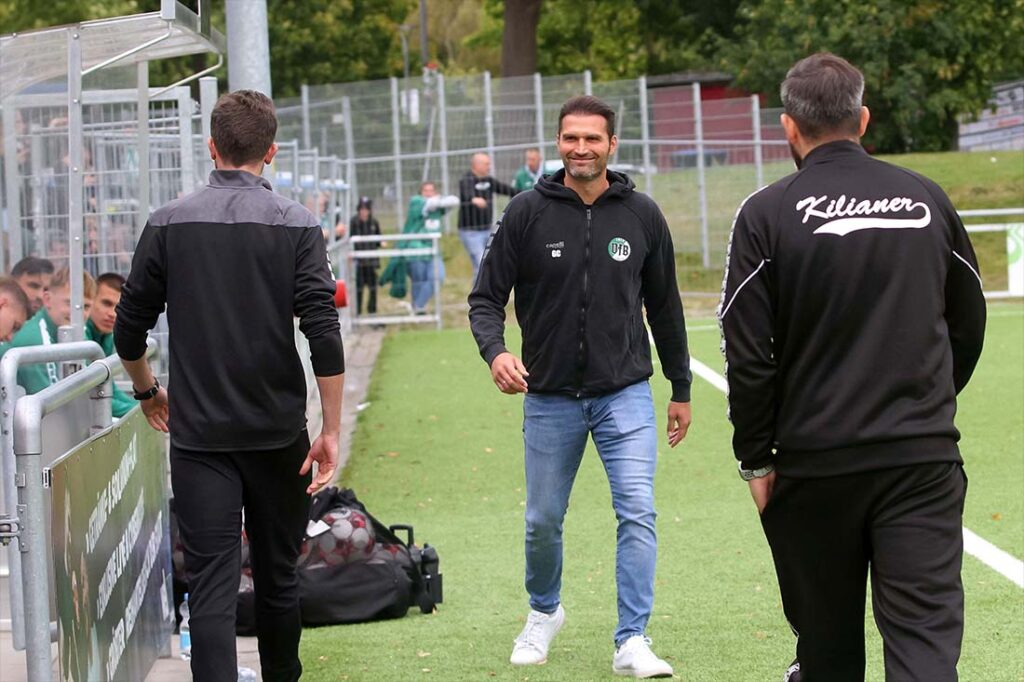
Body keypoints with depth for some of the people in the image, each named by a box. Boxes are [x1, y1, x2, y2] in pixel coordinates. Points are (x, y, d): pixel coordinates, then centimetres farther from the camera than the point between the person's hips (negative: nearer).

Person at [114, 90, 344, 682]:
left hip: (198, 434, 0)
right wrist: (332, 430, -5)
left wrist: (148, 392, 23)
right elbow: (325, 335, -12)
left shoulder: (169, 224, -1)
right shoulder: (296, 225, -5)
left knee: (212, 584, -4)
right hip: (279, 432, 0)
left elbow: (129, 332, 5)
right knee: (278, 576, 16)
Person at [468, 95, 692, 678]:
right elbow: (486, 296, -1)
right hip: (550, 397, 0)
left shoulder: (642, 215, 0)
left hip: (625, 394, 0)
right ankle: (544, 613, 38)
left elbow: (664, 307, 10)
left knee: (638, 512, -13)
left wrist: (681, 389, 14)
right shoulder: (529, 213, -4)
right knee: (543, 521, 11)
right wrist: (495, 351, -22)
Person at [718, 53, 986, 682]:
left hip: (815, 462, -1)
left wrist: (756, 459, 3)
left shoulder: (767, 215, -4)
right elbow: (969, 322, 15)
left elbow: (748, 353, -7)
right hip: (925, 457, 1)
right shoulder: (927, 200, 5)